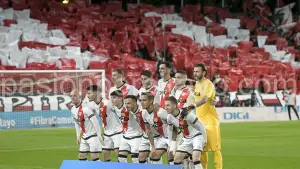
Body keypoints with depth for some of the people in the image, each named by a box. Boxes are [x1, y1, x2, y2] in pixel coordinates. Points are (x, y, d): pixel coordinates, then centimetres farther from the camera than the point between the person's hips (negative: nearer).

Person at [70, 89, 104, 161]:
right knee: (81, 156, 8)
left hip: (93, 135, -8)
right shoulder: (73, 109, 4)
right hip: (84, 137, 8)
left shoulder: (85, 108, -21)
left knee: (94, 156, -12)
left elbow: (95, 122, -20)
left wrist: (99, 136, -19)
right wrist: (78, 136, 18)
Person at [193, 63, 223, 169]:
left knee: (215, 149, -5)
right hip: (200, 122, 7)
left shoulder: (208, 84, -13)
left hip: (211, 122, -7)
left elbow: (204, 99, -29)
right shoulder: (196, 84, 12)